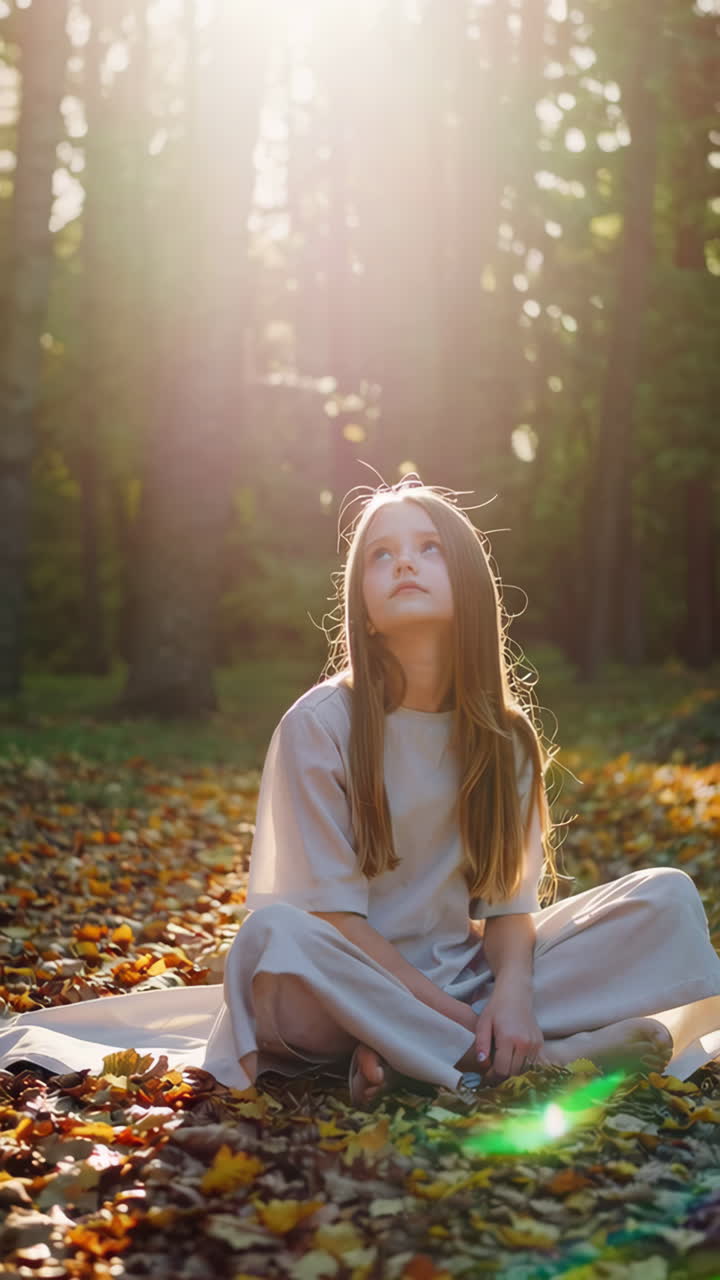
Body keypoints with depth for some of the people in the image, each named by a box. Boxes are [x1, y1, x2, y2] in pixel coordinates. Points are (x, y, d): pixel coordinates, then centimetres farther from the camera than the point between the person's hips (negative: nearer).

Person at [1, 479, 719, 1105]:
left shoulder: (502, 731, 2)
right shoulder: (320, 723, -10)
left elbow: (510, 896, -1)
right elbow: (334, 914, -13)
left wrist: (512, 991, -22)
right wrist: (450, 1011, -20)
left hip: (469, 976, 4)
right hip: (357, 980, -4)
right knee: (274, 936, -38)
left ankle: (404, 1054, -23)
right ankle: (553, 1056, -26)